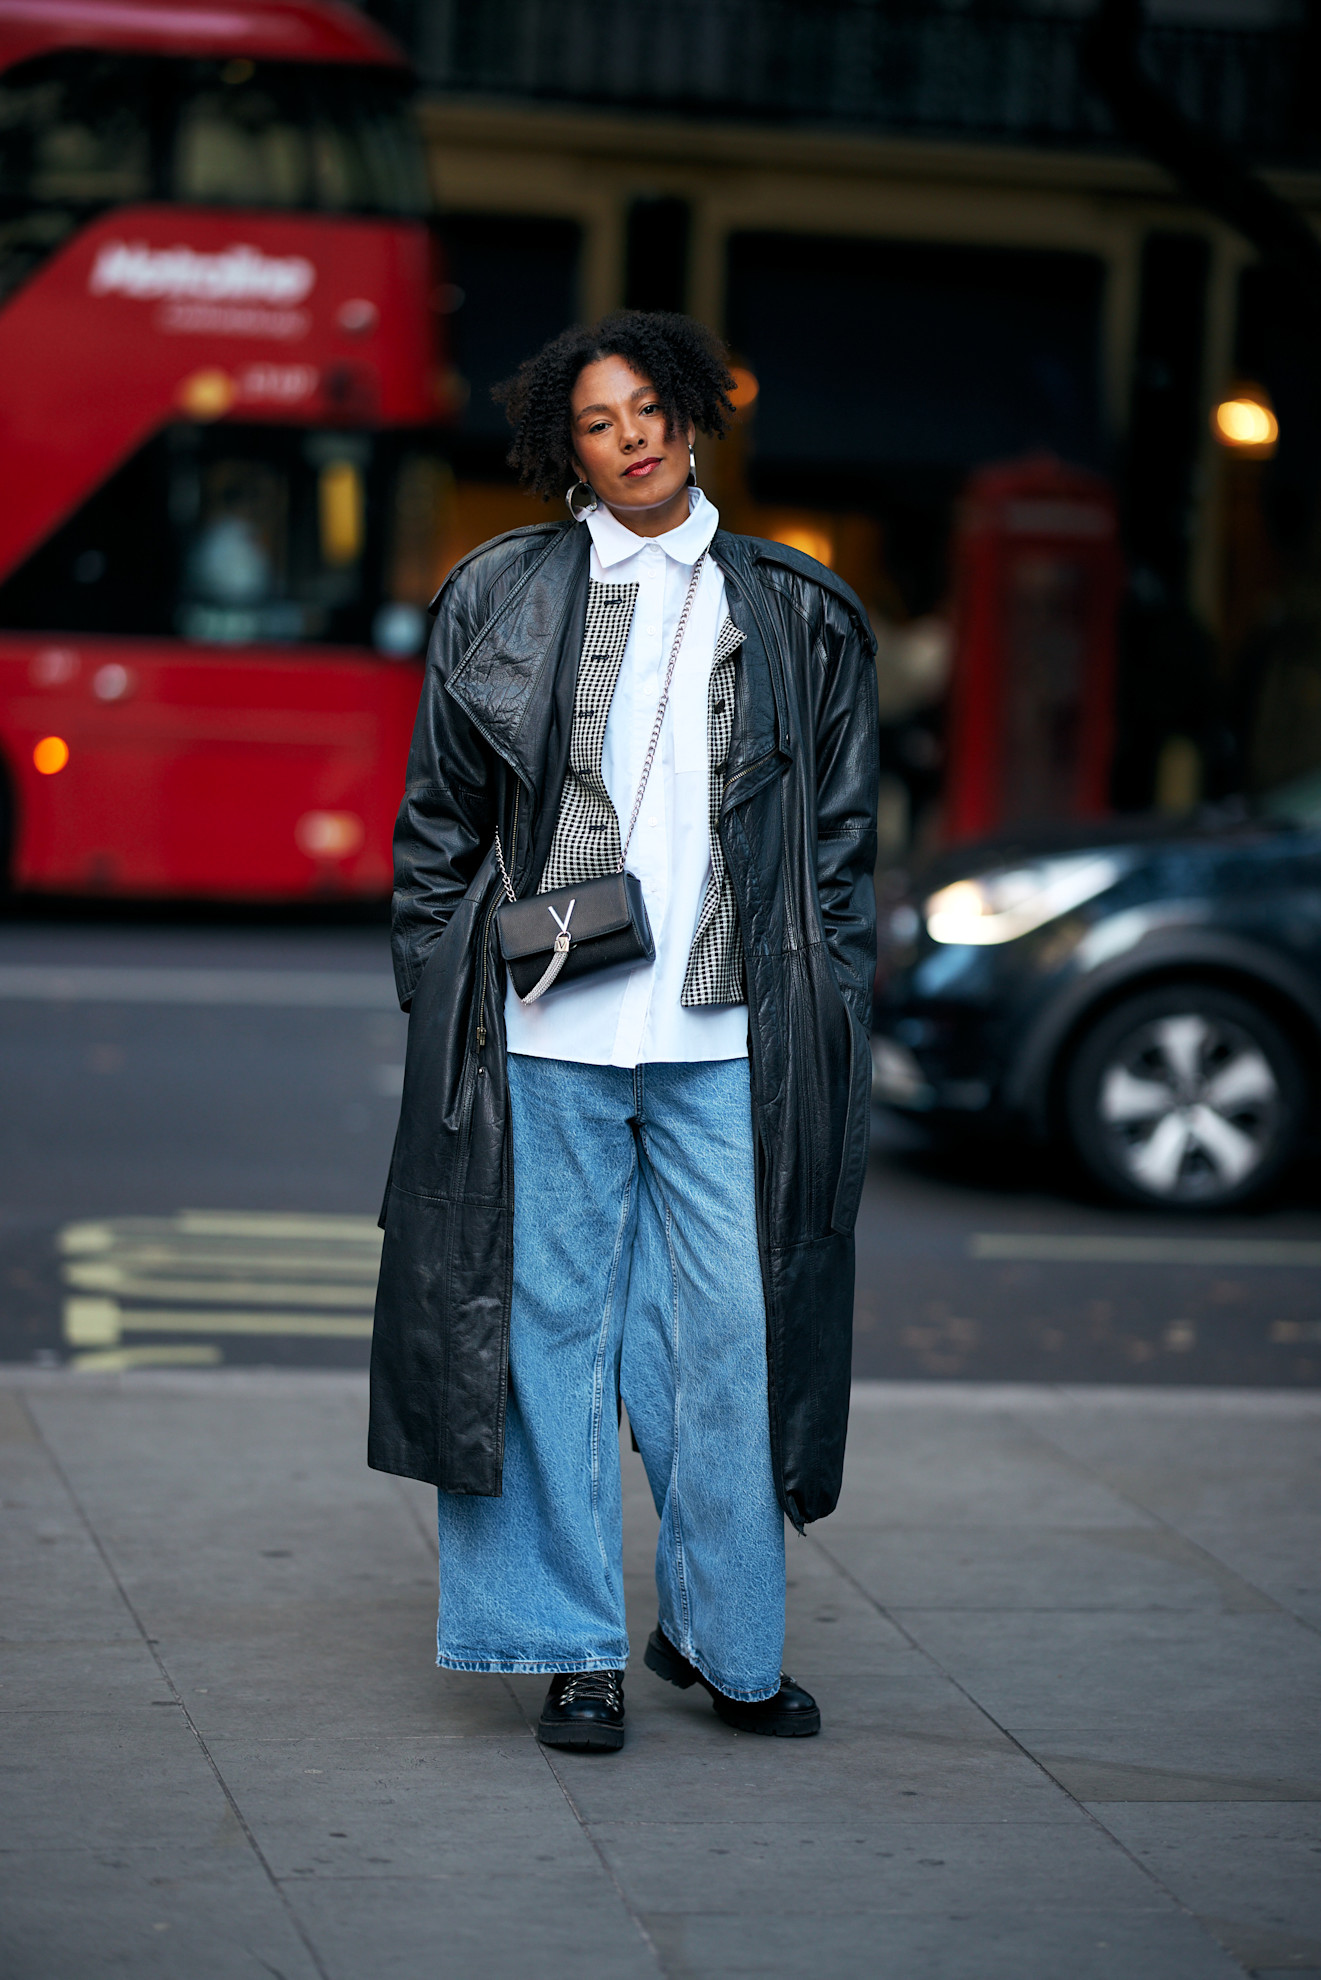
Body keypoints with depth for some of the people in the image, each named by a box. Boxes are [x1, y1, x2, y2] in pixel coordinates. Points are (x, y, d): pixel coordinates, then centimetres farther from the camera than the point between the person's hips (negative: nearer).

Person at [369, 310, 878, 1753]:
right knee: (555, 1325, 3)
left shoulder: (794, 614, 10)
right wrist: (437, 1005, 2)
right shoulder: (500, 599, 7)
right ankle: (575, 1646, 13)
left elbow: (842, 836, 11)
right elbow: (437, 819, 9)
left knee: (731, 1332, 2)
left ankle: (724, 1633, 18)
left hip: (727, 1036, 1)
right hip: (546, 1031, 0)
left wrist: (829, 1023, 4)